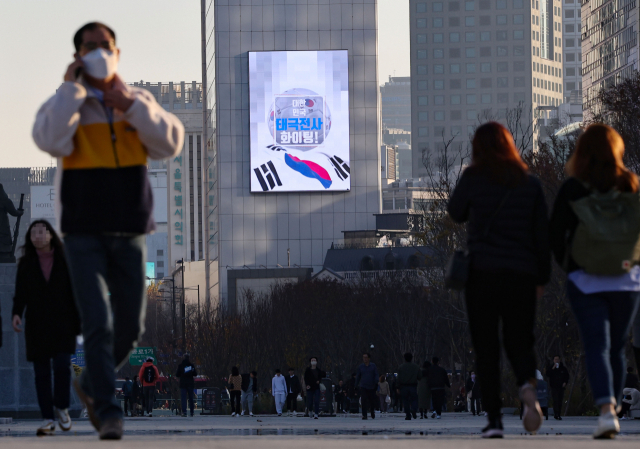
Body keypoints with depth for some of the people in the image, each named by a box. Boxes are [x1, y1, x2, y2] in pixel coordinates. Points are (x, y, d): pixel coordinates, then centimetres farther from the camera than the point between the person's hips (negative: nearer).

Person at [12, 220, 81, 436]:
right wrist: (17, 313, -15)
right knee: (41, 371, -1)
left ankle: (61, 407, 7)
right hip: (37, 325, 2)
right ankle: (48, 419, 1)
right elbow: (20, 294, 4)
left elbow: (75, 292, 5)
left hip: (62, 323, -2)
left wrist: (80, 320, 0)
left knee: (62, 365, -15)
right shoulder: (26, 264, 8)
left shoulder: (65, 261, 5)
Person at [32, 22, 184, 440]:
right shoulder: (65, 104, -2)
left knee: (131, 326, 9)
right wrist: (72, 88, -17)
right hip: (84, 233, -3)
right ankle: (108, 410, -10)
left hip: (130, 232, 3)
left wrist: (130, 105, -17)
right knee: (98, 324, -13)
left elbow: (172, 143, -9)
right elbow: (51, 140, -24)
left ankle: (91, 384, 33)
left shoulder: (140, 102, 6)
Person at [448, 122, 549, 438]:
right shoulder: (530, 184, 3)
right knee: (518, 342, 13)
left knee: (486, 348, 5)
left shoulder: (473, 178, -4)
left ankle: (494, 419, -3)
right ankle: (527, 384, -20)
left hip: (482, 272, -2)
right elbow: (542, 234, 6)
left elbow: (456, 214, 13)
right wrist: (542, 278, 13)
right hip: (521, 275, 2)